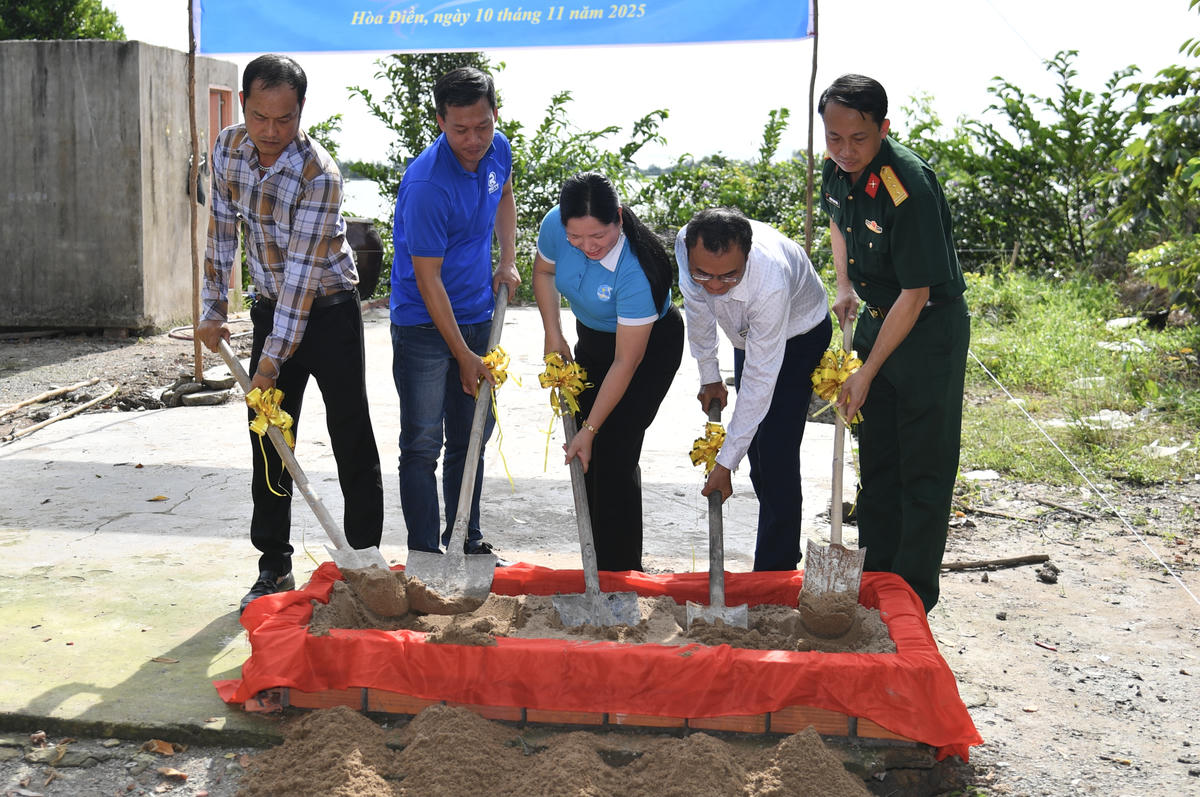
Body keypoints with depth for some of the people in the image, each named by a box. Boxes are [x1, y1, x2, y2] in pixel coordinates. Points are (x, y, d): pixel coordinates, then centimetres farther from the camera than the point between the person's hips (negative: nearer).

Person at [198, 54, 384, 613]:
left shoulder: (319, 173, -24)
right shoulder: (227, 149, -4)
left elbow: (303, 270, -26)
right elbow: (222, 229, 7)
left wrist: (275, 355, -26)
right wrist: (213, 308, 6)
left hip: (328, 310, -5)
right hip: (271, 308, 5)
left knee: (352, 438, -1)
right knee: (268, 440, 6)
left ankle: (364, 558, 12)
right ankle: (274, 567, 15)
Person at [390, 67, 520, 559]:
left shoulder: (498, 150, -3)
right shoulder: (426, 183, -24)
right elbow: (427, 279, -20)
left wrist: (508, 259, 9)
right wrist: (463, 356, -18)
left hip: (477, 315, 7)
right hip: (424, 323, -7)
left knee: (472, 437, 14)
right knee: (423, 445, -2)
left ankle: (468, 541, 27)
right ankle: (425, 555, 8)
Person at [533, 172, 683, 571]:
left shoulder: (635, 272, -38)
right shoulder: (555, 226, -23)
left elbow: (625, 363, -32)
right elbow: (543, 271, 3)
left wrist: (590, 430, -28)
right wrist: (553, 335, -4)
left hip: (650, 347, -6)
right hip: (591, 340, 6)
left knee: (614, 455, -12)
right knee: (589, 456, 7)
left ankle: (622, 571, 1)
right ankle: (597, 562, 21)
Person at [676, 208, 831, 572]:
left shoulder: (772, 283, -44)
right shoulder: (685, 244, -29)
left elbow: (760, 378, -38)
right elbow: (697, 309, -8)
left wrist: (725, 462, -36)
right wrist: (709, 377, 0)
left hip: (800, 334, -6)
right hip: (747, 333, 6)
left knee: (776, 454, -14)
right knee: (754, 447, 10)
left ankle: (776, 571, -5)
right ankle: (783, 550, 25)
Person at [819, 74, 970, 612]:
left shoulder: (910, 187, -29)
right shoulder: (837, 169, -6)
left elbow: (916, 293, -26)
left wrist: (867, 373, -22)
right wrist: (845, 285, 6)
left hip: (929, 328, -8)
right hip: (877, 316, 8)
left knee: (924, 466, 0)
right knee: (875, 456, 14)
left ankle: (913, 592, 13)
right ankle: (876, 573, 28)